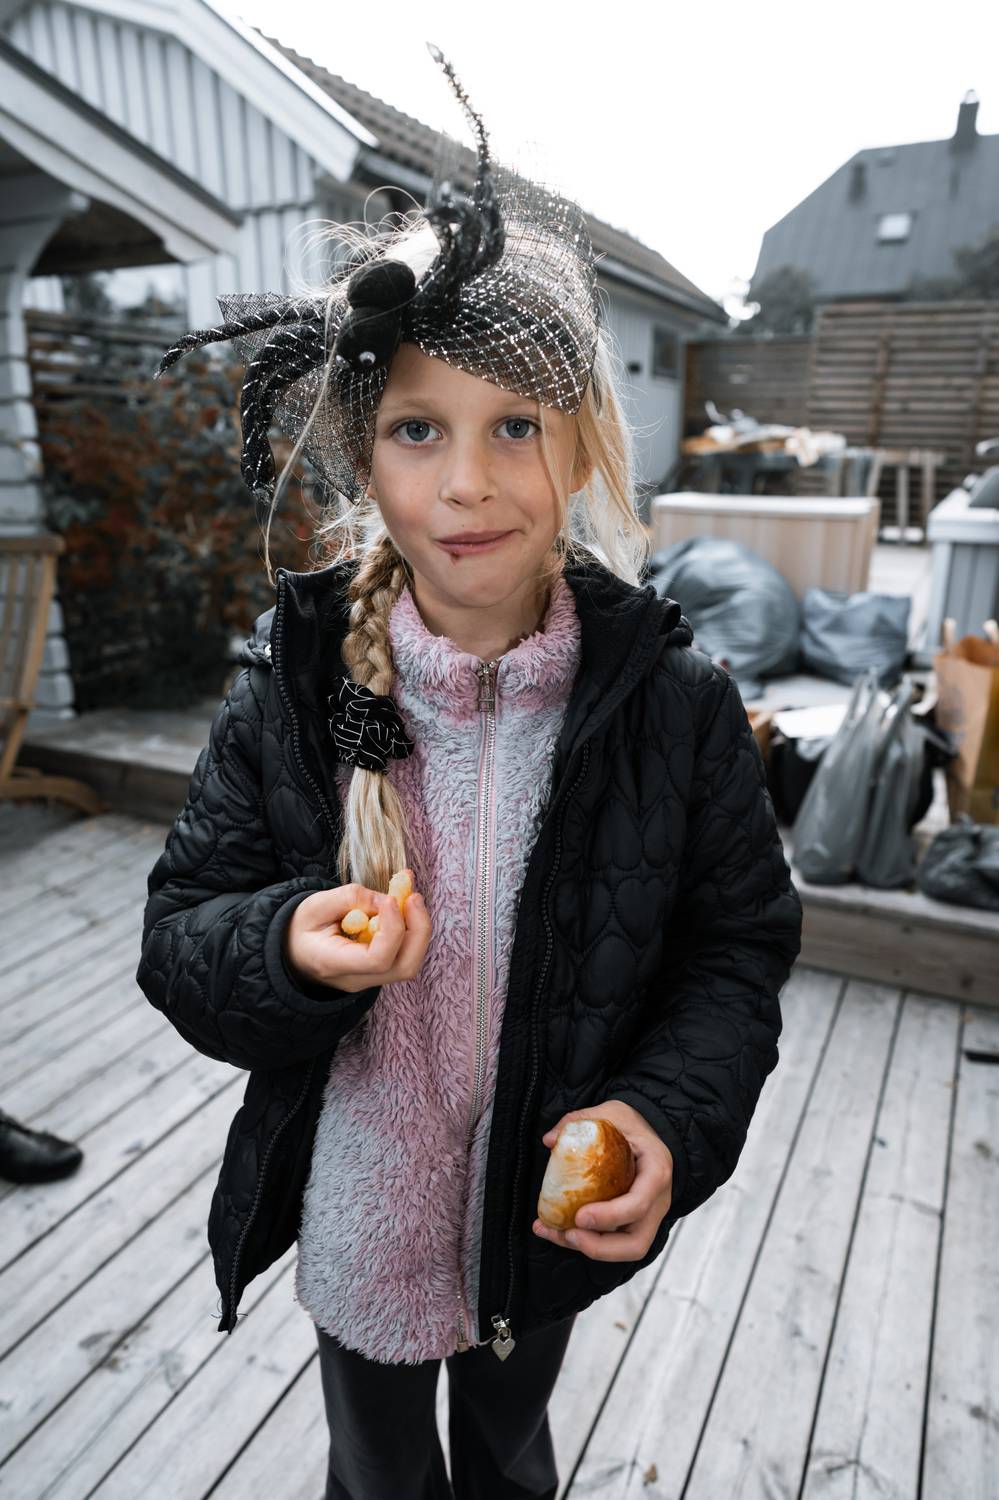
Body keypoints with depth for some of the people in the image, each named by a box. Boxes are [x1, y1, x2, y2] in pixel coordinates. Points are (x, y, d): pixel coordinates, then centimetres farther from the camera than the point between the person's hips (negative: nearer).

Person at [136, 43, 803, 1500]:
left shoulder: (676, 698, -19)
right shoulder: (293, 685, -18)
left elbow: (742, 946, -9)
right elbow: (179, 933, -11)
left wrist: (673, 1116, -25)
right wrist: (287, 947, -33)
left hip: (556, 1214, 1)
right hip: (355, 1208, 0)